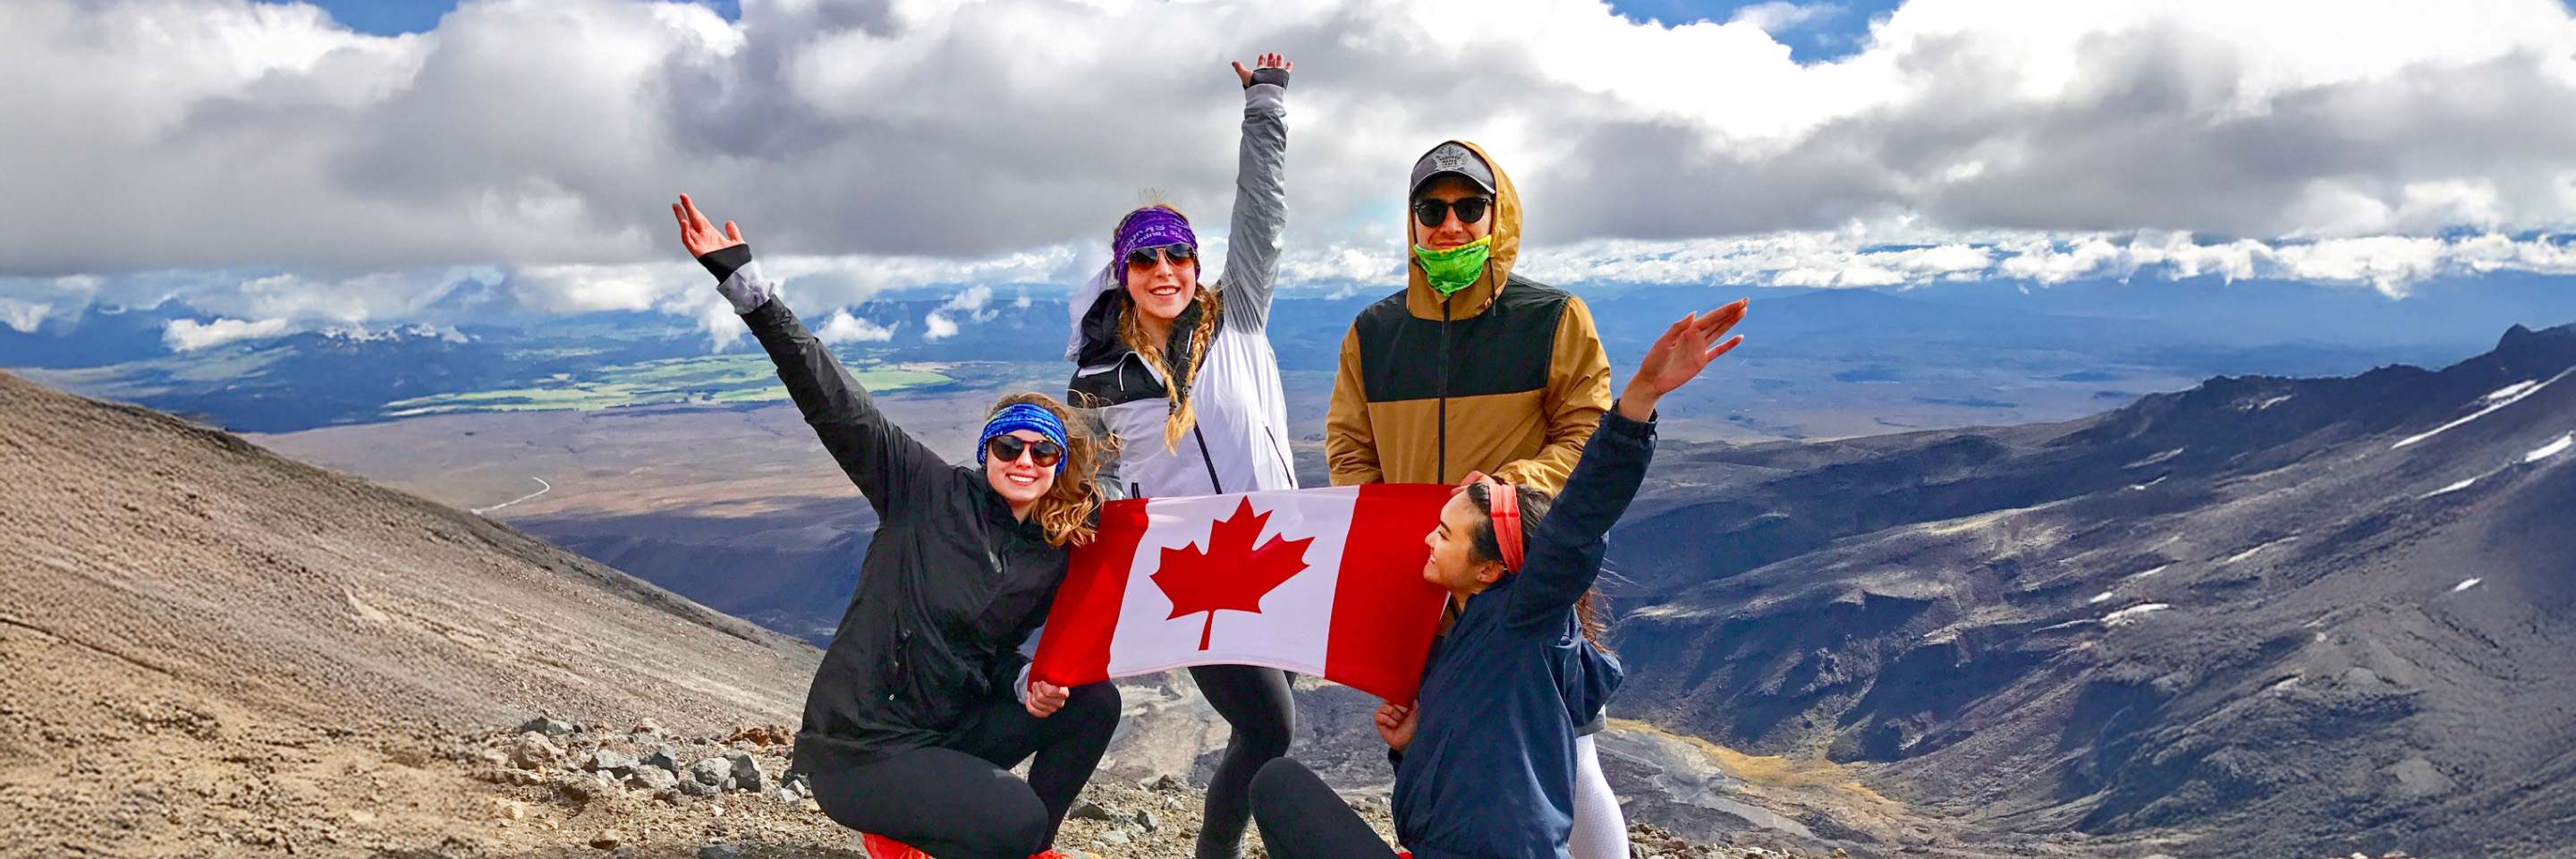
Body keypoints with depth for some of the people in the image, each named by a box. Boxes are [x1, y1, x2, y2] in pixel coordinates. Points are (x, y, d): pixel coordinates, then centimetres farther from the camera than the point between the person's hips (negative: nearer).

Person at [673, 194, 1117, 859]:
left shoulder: (1057, 557, 4)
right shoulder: (931, 493, -10)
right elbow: (835, 403, -16)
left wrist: (1026, 685, -9)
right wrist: (743, 283, -22)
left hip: (944, 736, 6)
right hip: (857, 748, -6)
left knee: (1093, 701, 0)